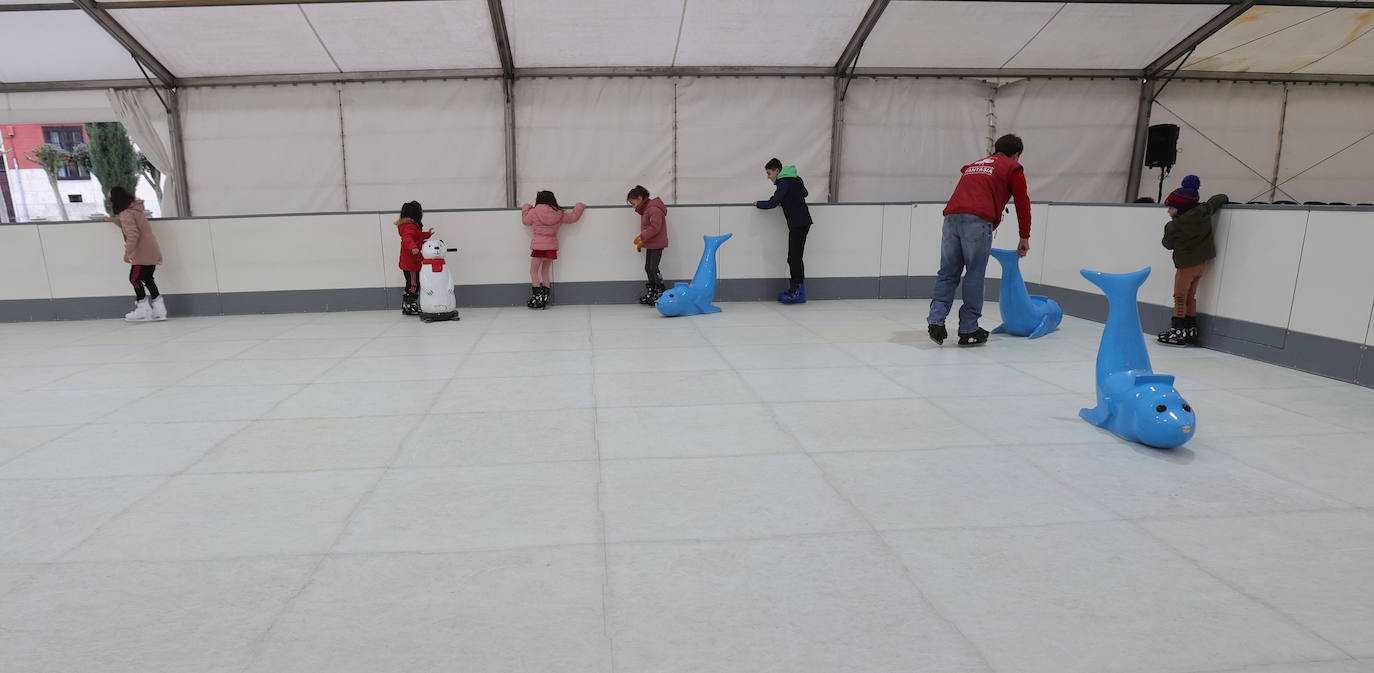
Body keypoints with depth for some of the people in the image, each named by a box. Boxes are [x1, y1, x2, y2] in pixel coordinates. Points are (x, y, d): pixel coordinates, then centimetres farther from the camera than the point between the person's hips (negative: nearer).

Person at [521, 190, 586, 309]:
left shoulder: (534, 212, -5)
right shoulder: (559, 214, 2)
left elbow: (526, 221, 13)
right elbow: (573, 217, 13)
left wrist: (525, 208, 29)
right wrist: (580, 206, 30)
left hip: (538, 246, -4)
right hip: (552, 246, 4)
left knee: (534, 271, 7)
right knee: (545, 271, 14)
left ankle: (537, 298, -2)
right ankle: (544, 299, 11)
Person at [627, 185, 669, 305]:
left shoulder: (653, 209, -18)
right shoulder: (645, 209, 16)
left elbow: (655, 227, -27)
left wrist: (641, 237, -24)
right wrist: (641, 242, 18)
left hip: (657, 244, -10)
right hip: (650, 244, 10)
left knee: (653, 268, -10)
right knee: (648, 268, 11)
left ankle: (661, 294, -3)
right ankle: (651, 293, 19)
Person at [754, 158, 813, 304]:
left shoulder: (784, 183, -12)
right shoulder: (795, 179, 16)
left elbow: (772, 203, -17)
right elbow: (804, 193, 32)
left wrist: (758, 204, 1)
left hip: (798, 224, -10)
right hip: (802, 222, 10)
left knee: (795, 257, -10)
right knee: (793, 258, 10)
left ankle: (798, 293, -10)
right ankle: (794, 290, 13)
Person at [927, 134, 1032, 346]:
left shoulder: (973, 165, 35)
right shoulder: (1013, 168, 18)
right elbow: (1022, 203, 15)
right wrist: (1024, 238, 23)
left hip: (951, 216, 5)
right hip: (978, 220, -5)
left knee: (948, 273, 7)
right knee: (974, 276, 0)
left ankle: (936, 319, -6)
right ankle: (968, 330, 4)